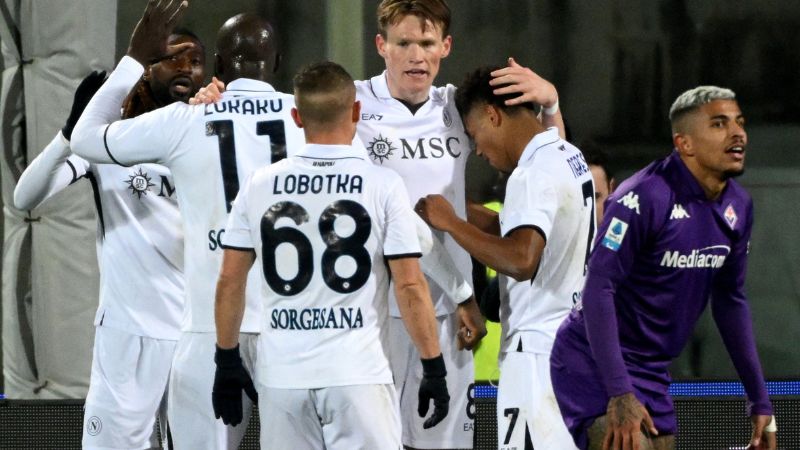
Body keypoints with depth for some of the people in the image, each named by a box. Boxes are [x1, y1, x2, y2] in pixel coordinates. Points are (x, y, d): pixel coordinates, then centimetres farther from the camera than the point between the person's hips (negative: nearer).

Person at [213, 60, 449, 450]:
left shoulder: (260, 186, 4)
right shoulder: (383, 185, -4)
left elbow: (230, 283, 8)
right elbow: (410, 286, -6)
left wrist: (227, 361, 18)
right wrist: (434, 368, 1)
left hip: (282, 376, 3)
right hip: (356, 374, -3)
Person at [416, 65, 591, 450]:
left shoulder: (534, 173, -17)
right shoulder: (570, 157, 15)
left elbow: (521, 260, -29)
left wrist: (450, 223, -19)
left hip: (537, 351, -10)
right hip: (570, 341, 10)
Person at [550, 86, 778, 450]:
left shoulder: (739, 208, 4)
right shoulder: (643, 198, -20)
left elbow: (730, 300, 15)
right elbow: (599, 289, -22)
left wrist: (759, 400, 14)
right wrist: (620, 394, -27)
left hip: (653, 375, 8)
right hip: (597, 366, -8)